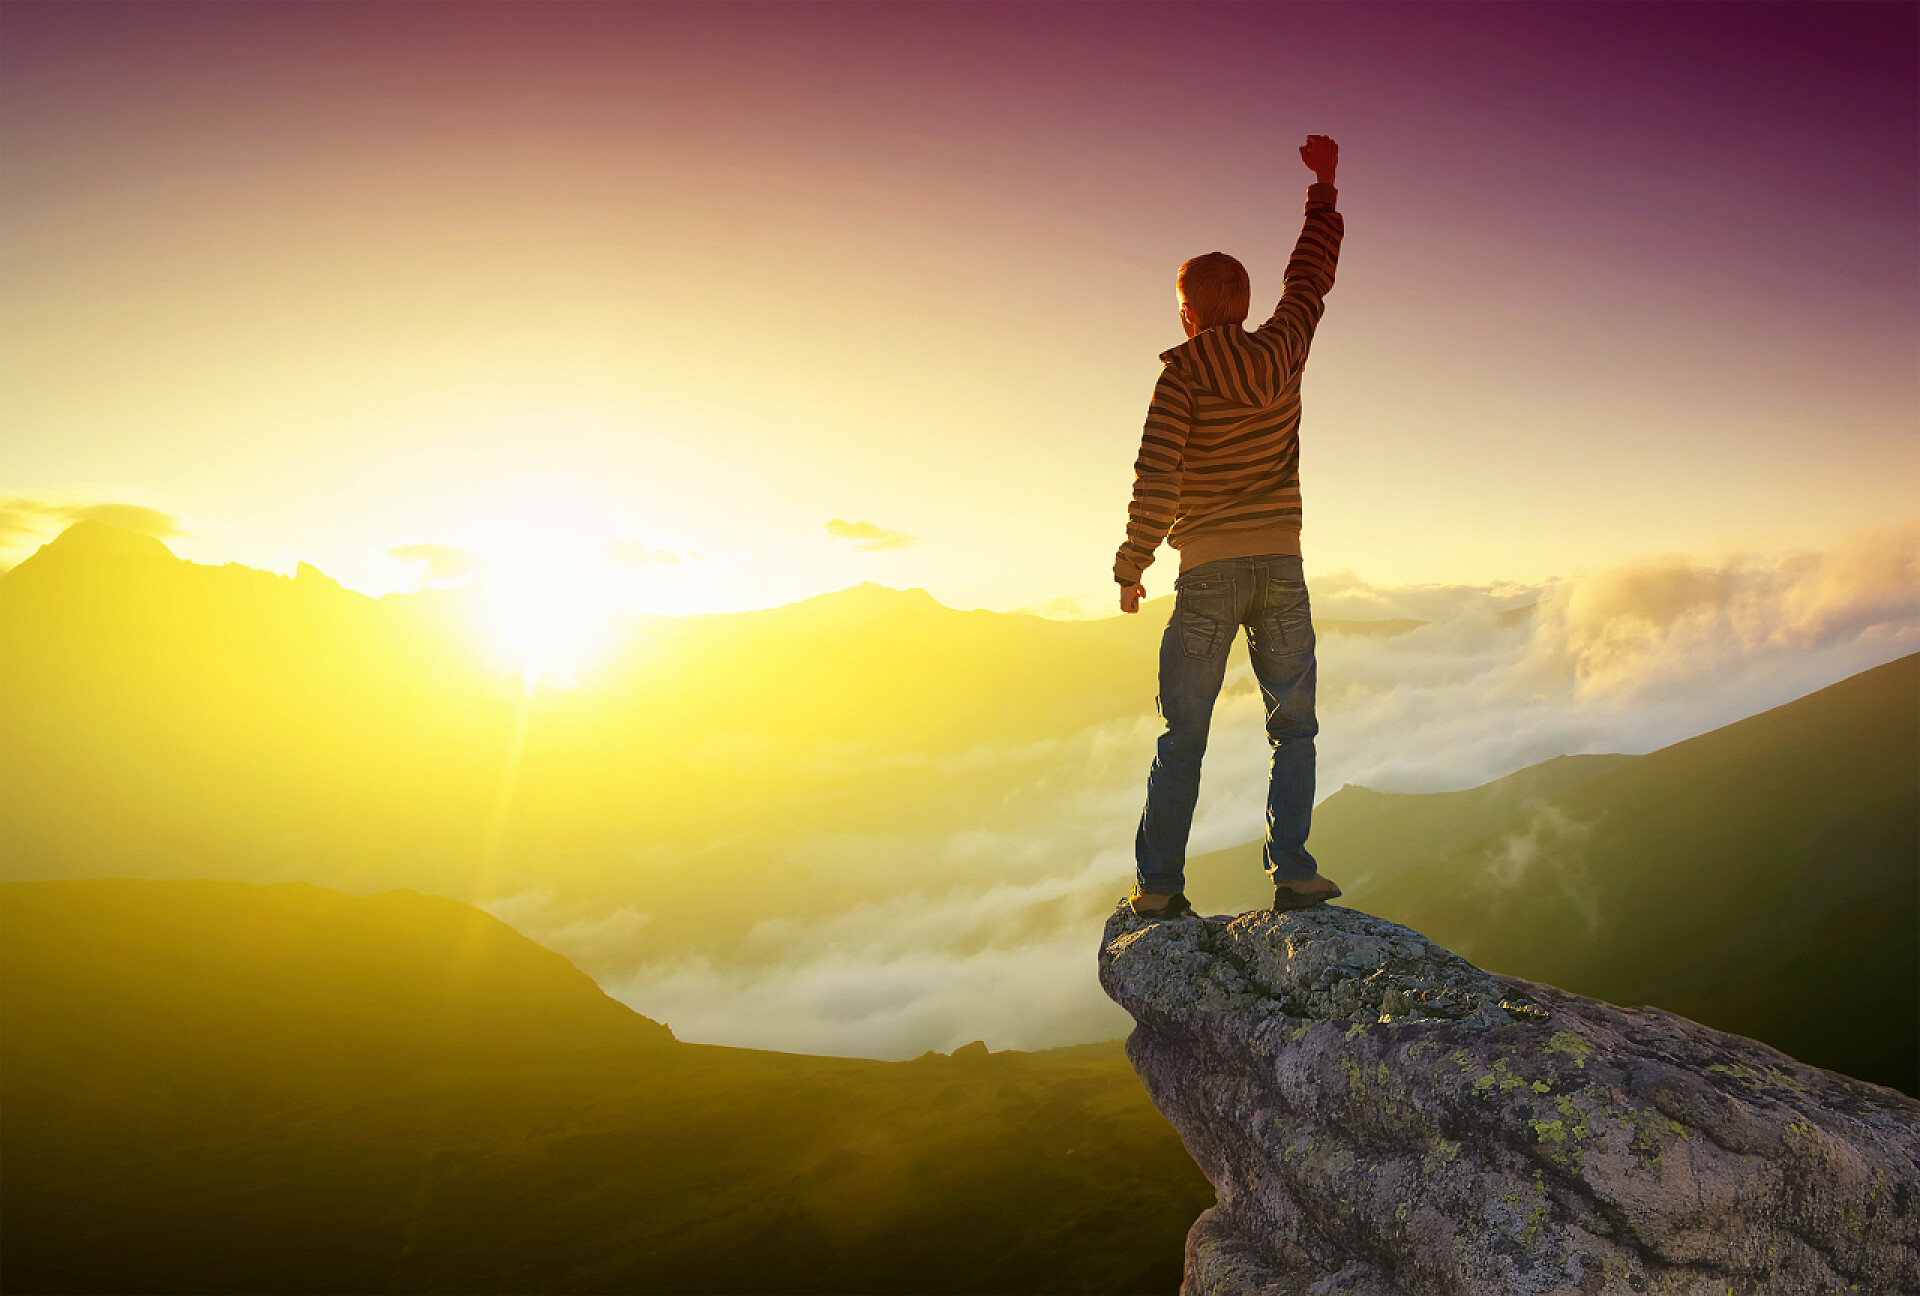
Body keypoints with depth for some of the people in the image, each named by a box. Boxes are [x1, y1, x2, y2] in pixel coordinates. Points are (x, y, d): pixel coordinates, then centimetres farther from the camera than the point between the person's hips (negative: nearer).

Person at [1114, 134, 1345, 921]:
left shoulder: (1184, 372, -6)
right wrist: (1323, 185, 34)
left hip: (1207, 573, -2)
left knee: (1183, 738, 3)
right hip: (1281, 567, 3)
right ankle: (1293, 873, 3)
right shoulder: (1280, 353, 5)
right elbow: (1313, 271, 21)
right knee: (1293, 728, 10)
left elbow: (1156, 475, -13)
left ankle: (1158, 885, 5)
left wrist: (1132, 562, -4)